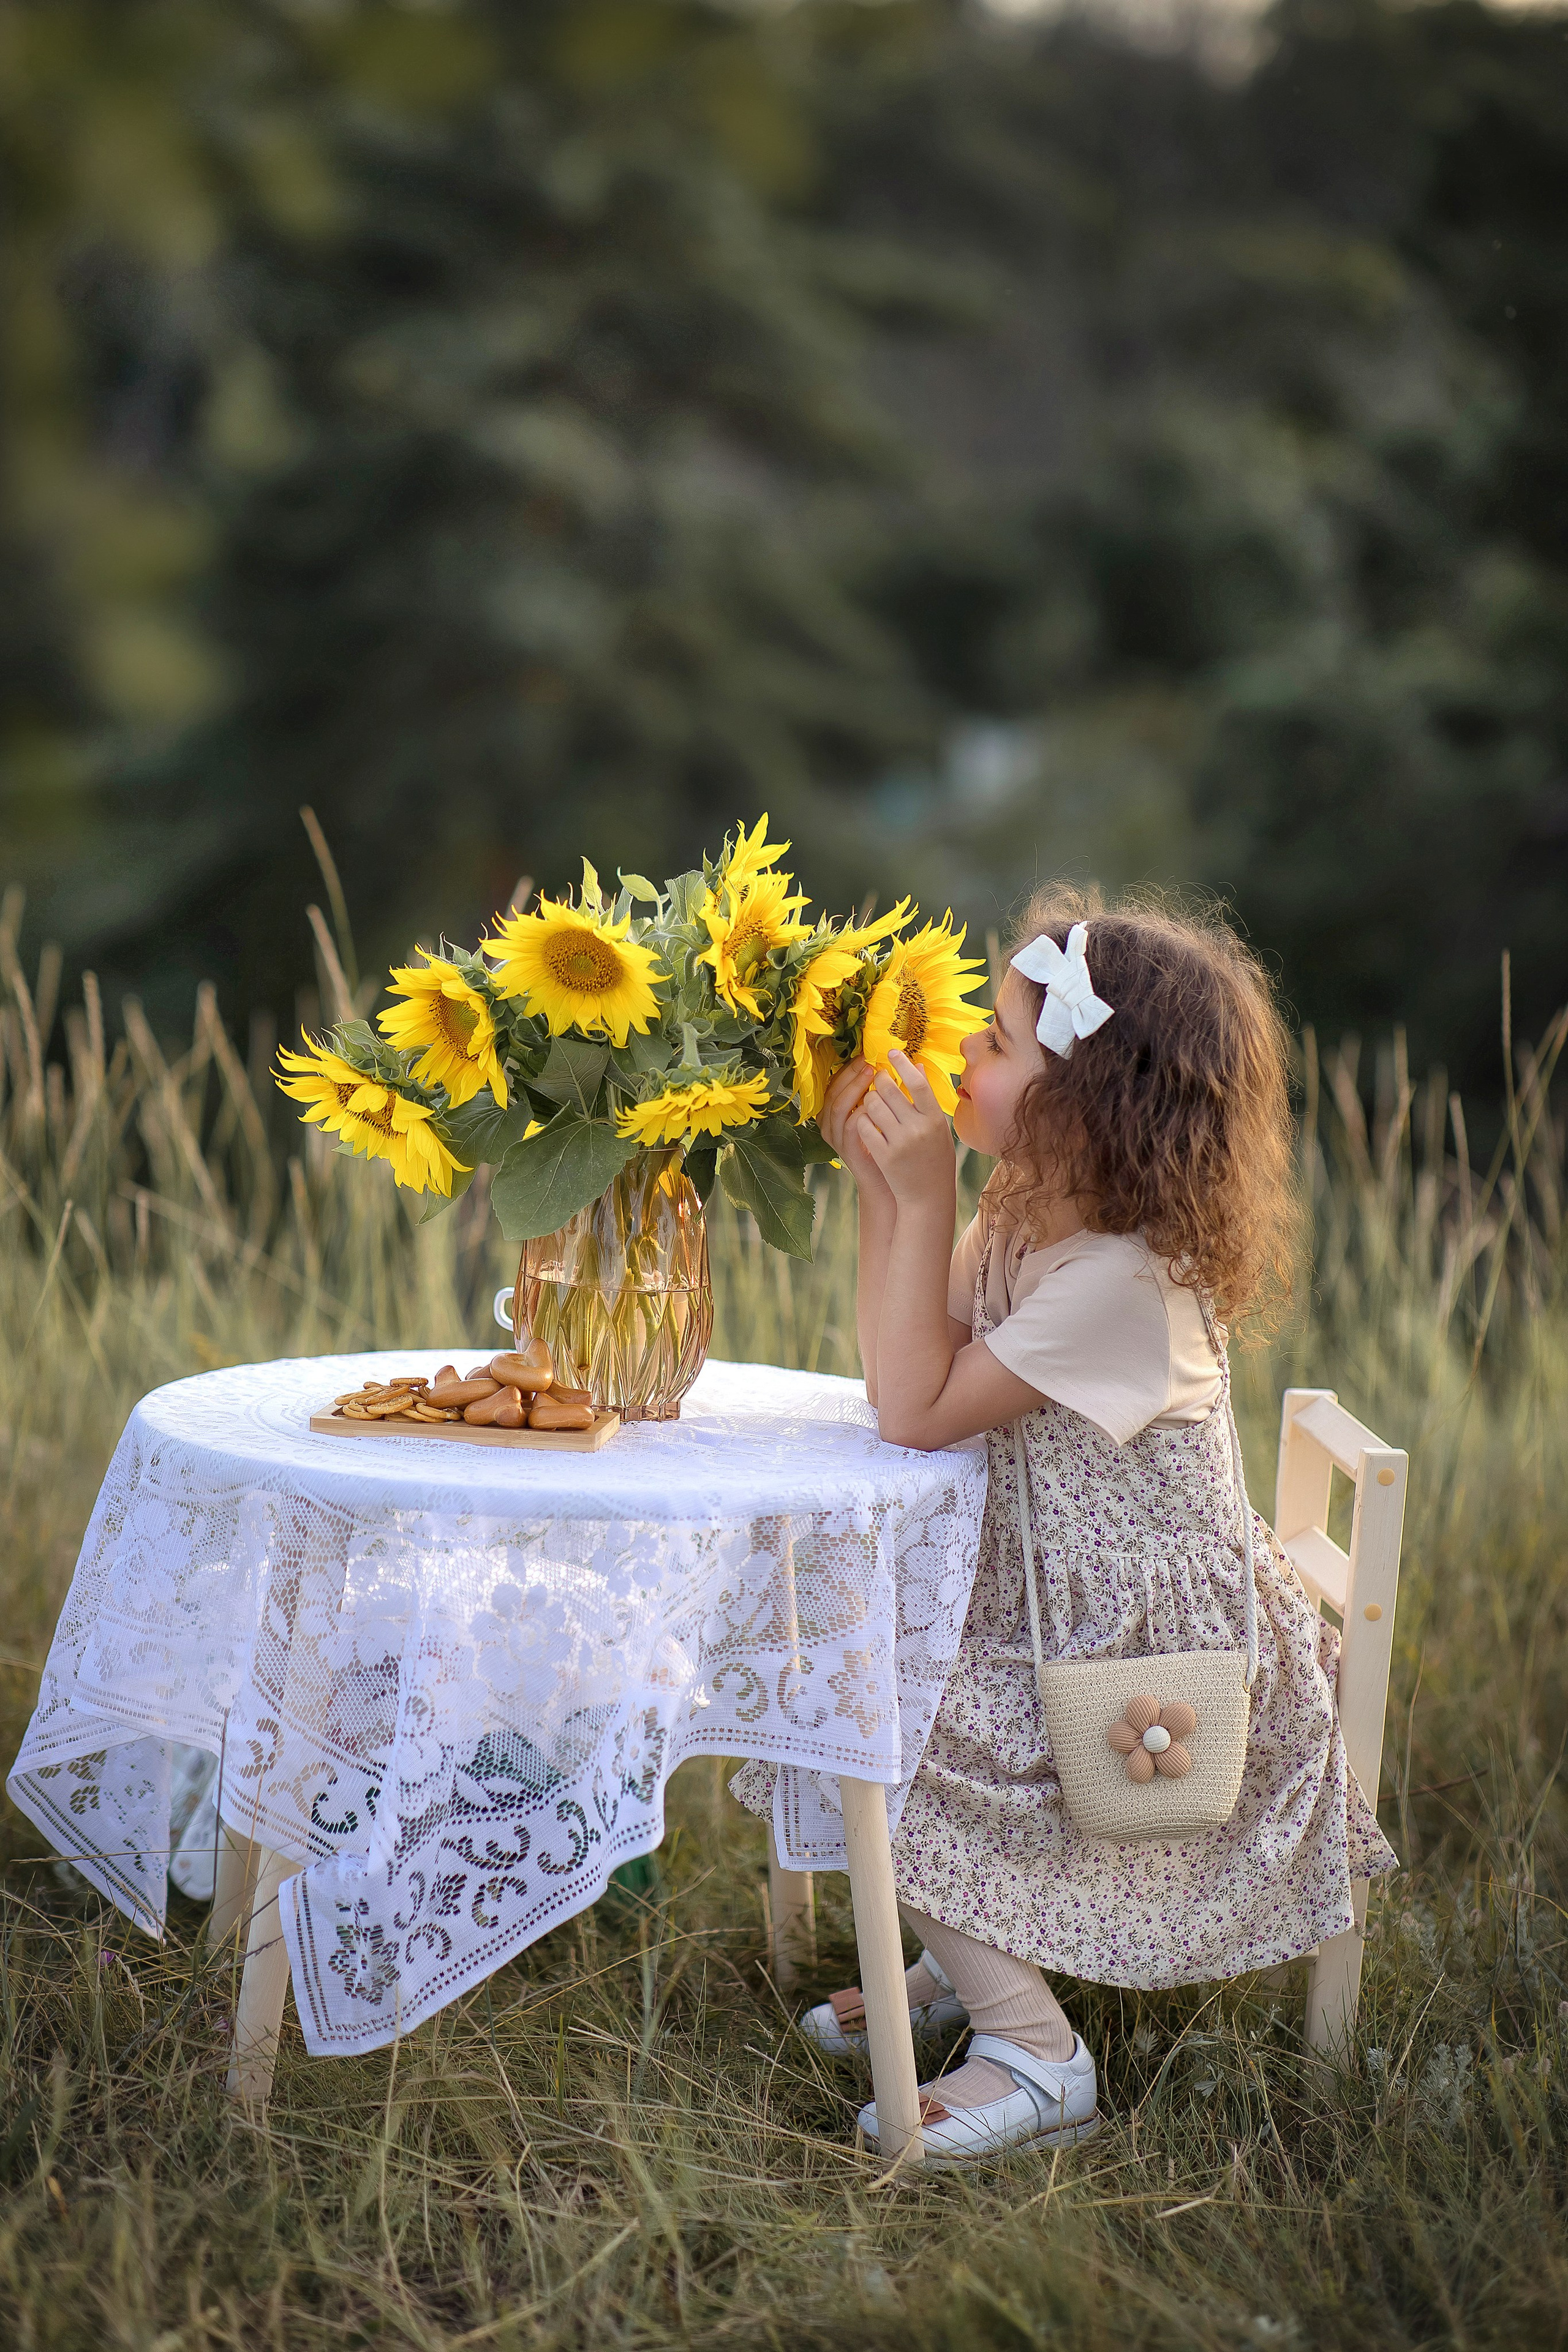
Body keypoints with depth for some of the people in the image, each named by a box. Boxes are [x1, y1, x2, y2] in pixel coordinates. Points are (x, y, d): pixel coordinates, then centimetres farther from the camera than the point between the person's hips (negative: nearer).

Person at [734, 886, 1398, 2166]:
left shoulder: (1121, 1281, -28)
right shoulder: (1027, 1216, 1)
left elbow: (917, 1410, -24)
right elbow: (911, 1368, 10)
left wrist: (924, 1201, -25)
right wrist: (883, 1186, -1)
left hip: (1149, 1648, -10)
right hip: (1050, 1604, 10)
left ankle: (1035, 2052, -7)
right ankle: (974, 1965, 21)